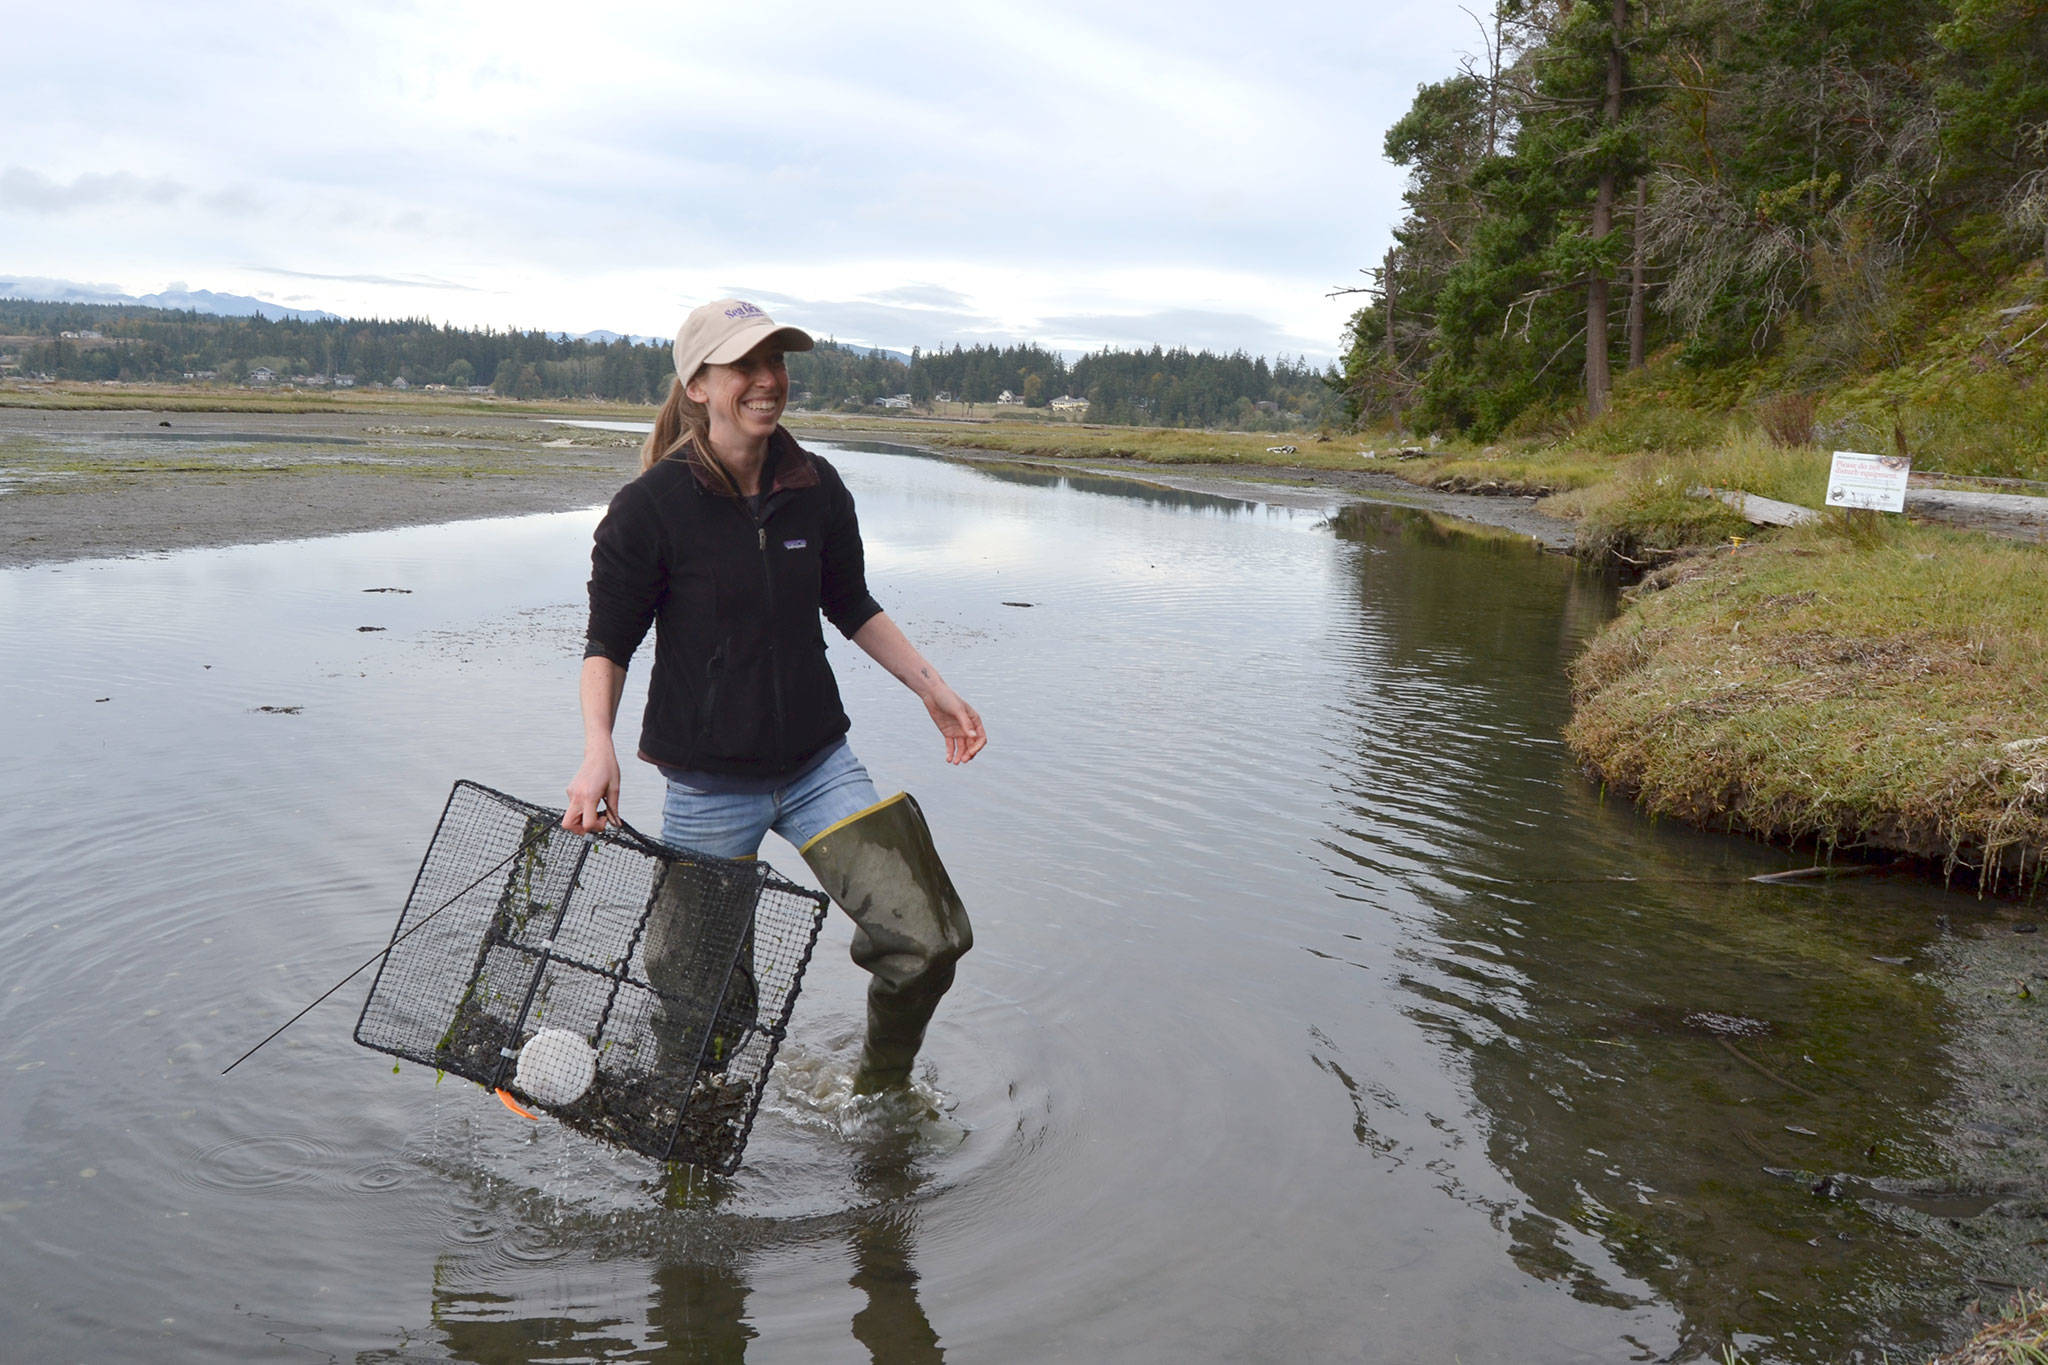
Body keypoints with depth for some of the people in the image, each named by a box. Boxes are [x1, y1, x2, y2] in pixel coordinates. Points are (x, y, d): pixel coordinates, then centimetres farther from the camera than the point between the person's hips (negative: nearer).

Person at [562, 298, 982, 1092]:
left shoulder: (816, 489, 1)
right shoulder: (651, 506, -12)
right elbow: (608, 643, -6)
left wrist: (932, 688, 10)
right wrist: (598, 750, -22)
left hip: (819, 764, 4)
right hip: (708, 782, -3)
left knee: (930, 941, -7)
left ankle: (879, 1097, 23)